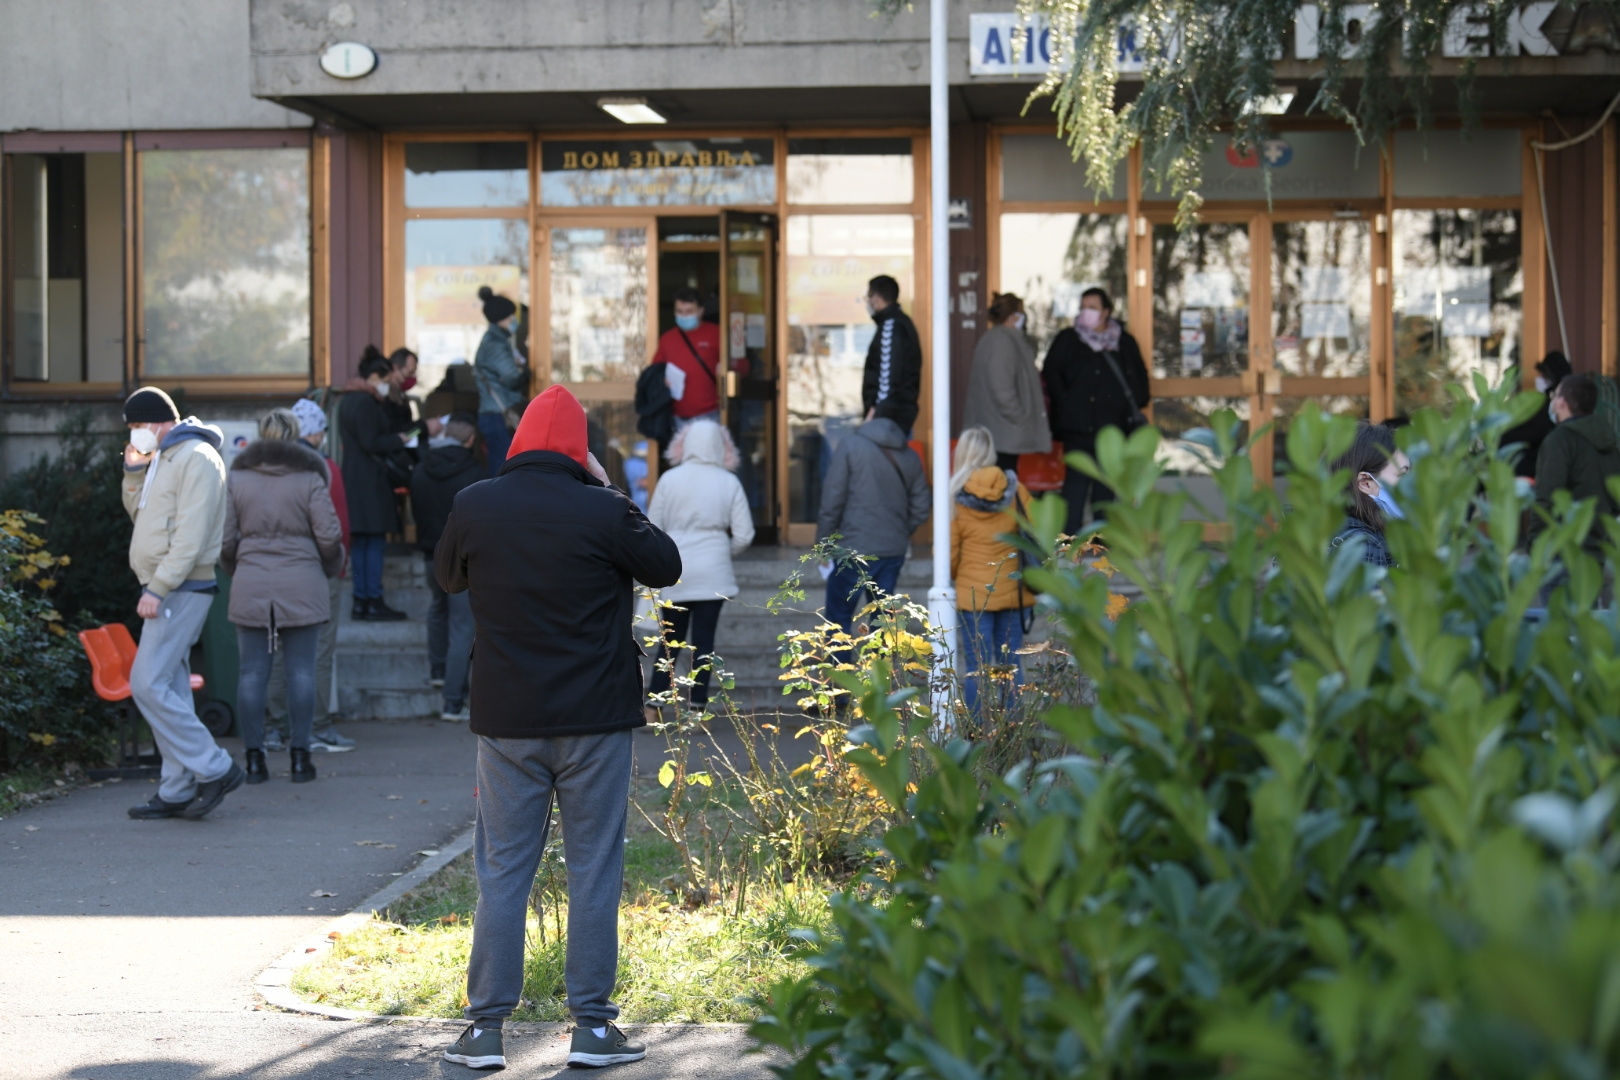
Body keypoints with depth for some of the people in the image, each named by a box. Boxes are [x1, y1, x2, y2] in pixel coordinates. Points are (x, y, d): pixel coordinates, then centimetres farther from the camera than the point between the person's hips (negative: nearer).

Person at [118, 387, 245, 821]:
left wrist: (157, 588, -24)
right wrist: (134, 471, 8)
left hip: (182, 590, -10)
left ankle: (214, 769, -10)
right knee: (169, 689, 9)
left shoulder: (196, 459, -14)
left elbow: (191, 536, -21)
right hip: (165, 590, 10)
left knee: (148, 684, -14)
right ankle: (178, 791, 12)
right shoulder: (162, 459, 18)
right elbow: (140, 513, 22)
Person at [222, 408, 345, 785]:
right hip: (302, 585, -2)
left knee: (252, 671, 5)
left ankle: (254, 758, 6)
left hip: (250, 585, 2)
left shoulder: (237, 478, 4)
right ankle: (300, 755, 5)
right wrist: (331, 568, 13)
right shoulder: (309, 478, -2)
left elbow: (224, 540, 2)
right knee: (301, 670, 4)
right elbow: (329, 536, -5)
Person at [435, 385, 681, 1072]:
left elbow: (448, 578, 16)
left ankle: (485, 1028, 9)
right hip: (594, 720, -2)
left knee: (502, 873, 9)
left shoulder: (473, 507, -2)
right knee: (594, 873, 6)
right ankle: (592, 1026, 8)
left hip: (506, 723, 2)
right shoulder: (602, 512, -11)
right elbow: (667, 567, 5)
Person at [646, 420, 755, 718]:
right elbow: (744, 536, -3)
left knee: (670, 639, 11)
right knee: (704, 640, 4)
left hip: (674, 571, 1)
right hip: (712, 574, -1)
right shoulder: (729, 483, -2)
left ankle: (652, 707, 6)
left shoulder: (669, 479, -1)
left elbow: (653, 528, 2)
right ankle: (697, 709, 3)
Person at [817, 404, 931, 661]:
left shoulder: (851, 445, -4)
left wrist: (823, 542, -1)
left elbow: (832, 498, -8)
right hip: (894, 551, 4)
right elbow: (920, 509, 9)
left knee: (839, 616, 4)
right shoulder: (910, 458, 8)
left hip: (855, 547, -4)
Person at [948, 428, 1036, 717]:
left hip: (973, 595, -3)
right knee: (1011, 664, 10)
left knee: (976, 668, 1)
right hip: (1012, 593, 3)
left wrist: (952, 577, 16)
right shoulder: (1015, 490, -1)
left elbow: (948, 555, -5)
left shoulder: (955, 499, -9)